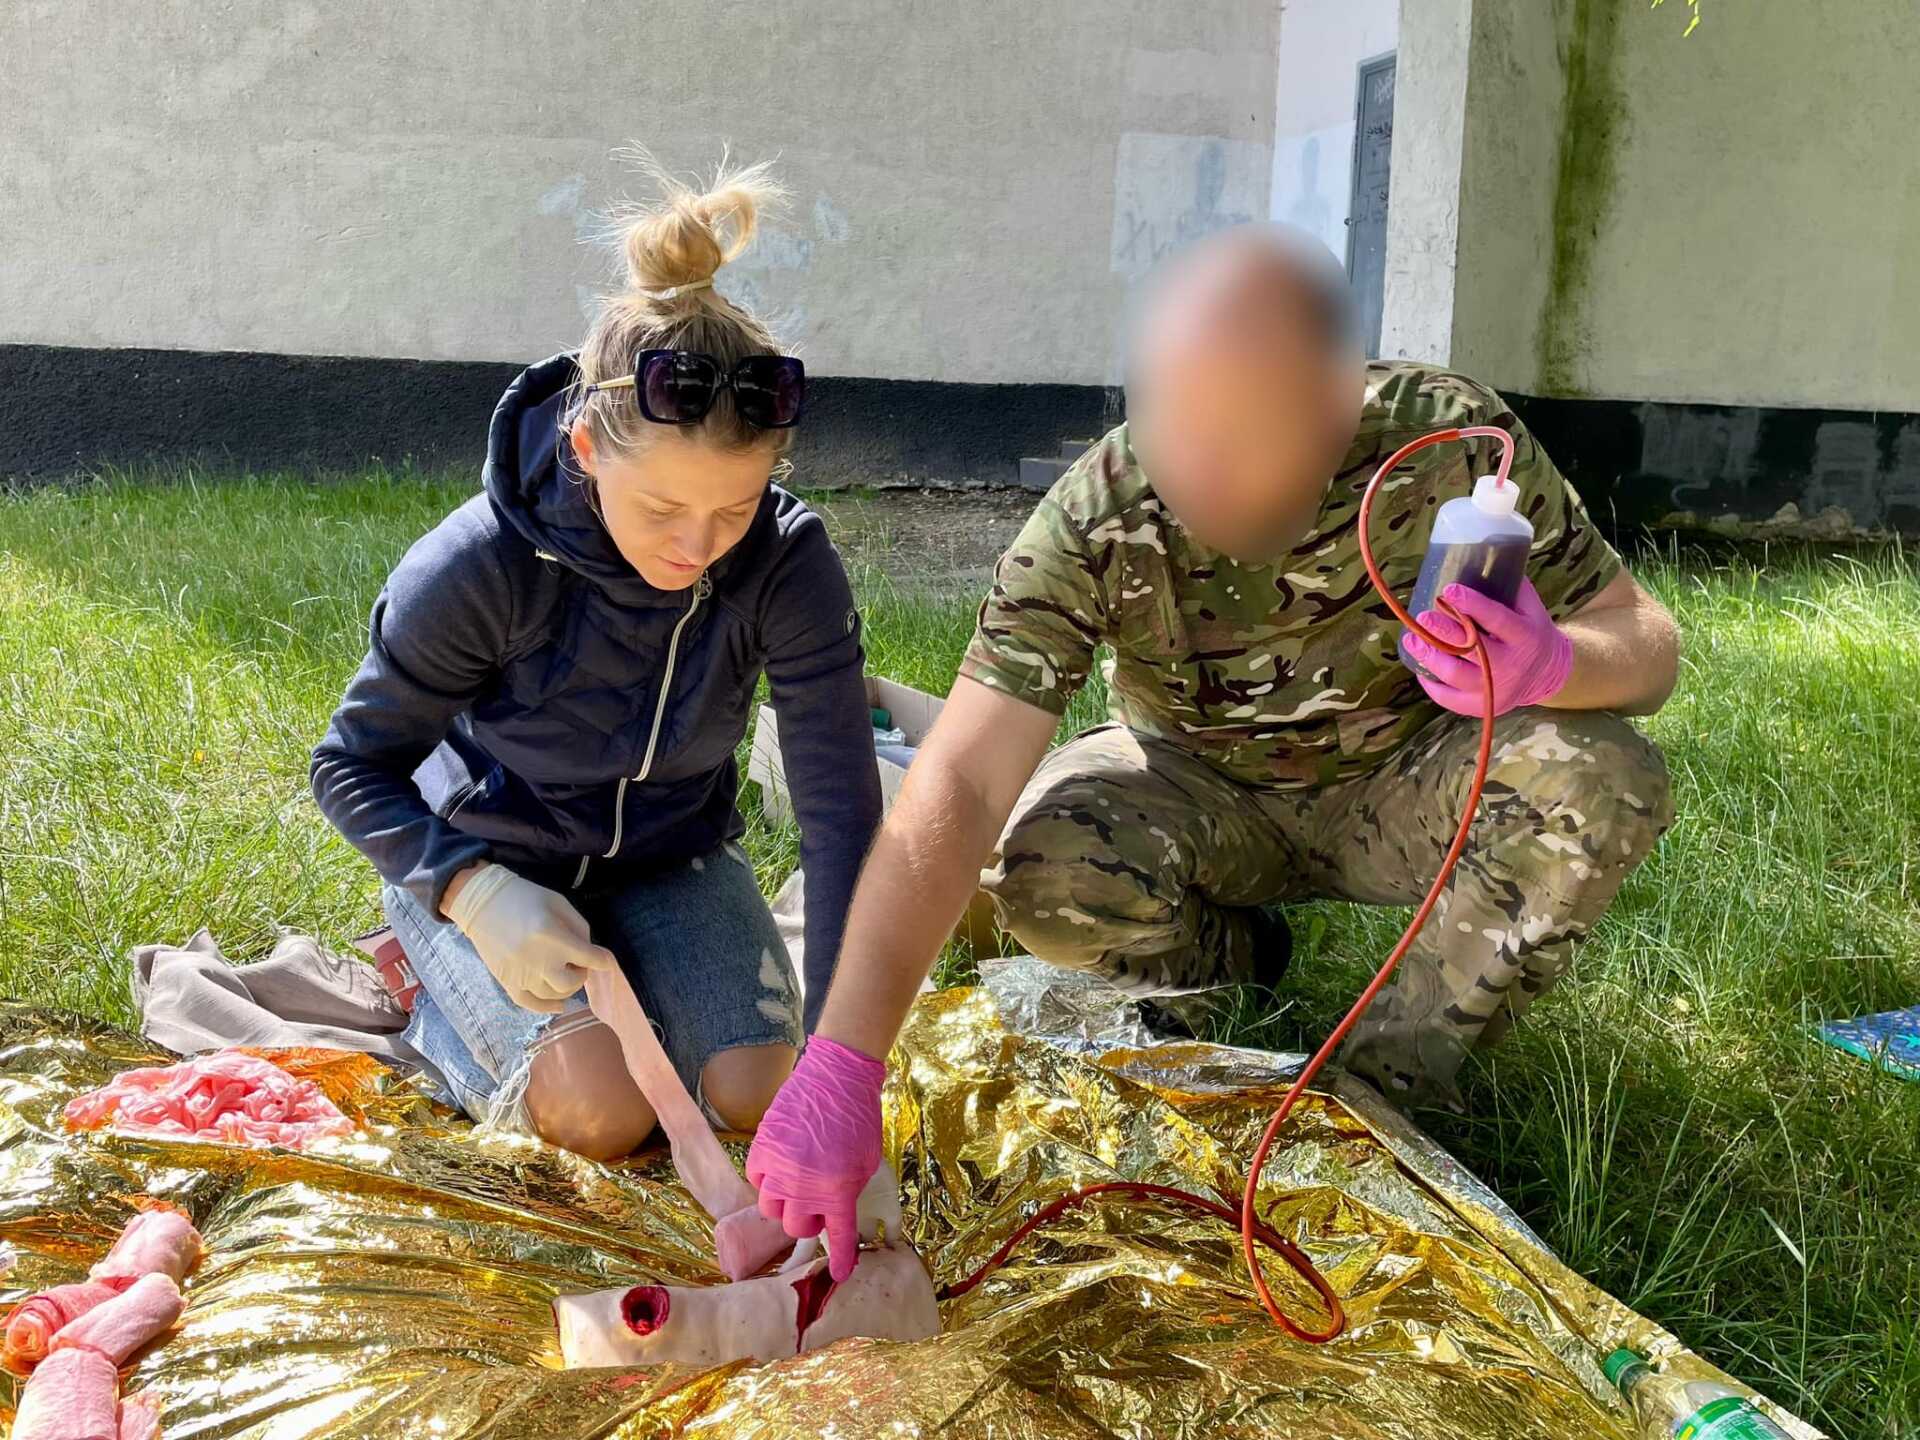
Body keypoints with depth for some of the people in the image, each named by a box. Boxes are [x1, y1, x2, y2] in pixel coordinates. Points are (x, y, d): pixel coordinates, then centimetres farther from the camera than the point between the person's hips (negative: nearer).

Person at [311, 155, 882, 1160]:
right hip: (486, 862, -2)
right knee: (603, 1116, -20)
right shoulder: (478, 567, -30)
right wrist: (476, 895, -35)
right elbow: (355, 767, -16)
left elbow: (842, 812, -27)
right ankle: (439, 993, 11)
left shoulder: (789, 565, -26)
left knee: (753, 1095, -15)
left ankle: (620, 977, 15)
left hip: (670, 856, 3)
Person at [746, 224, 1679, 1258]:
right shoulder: (1095, 519, -28)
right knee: (1042, 873, -31)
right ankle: (1233, 960, 6)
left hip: (1392, 787, 1)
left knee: (1602, 780, -28)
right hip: (1200, 792, 0)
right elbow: (958, 786, -35)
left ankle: (1397, 1075, -5)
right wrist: (840, 1066, -44)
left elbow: (1644, 638, -15)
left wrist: (1548, 663, -42)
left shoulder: (1456, 443, -25)